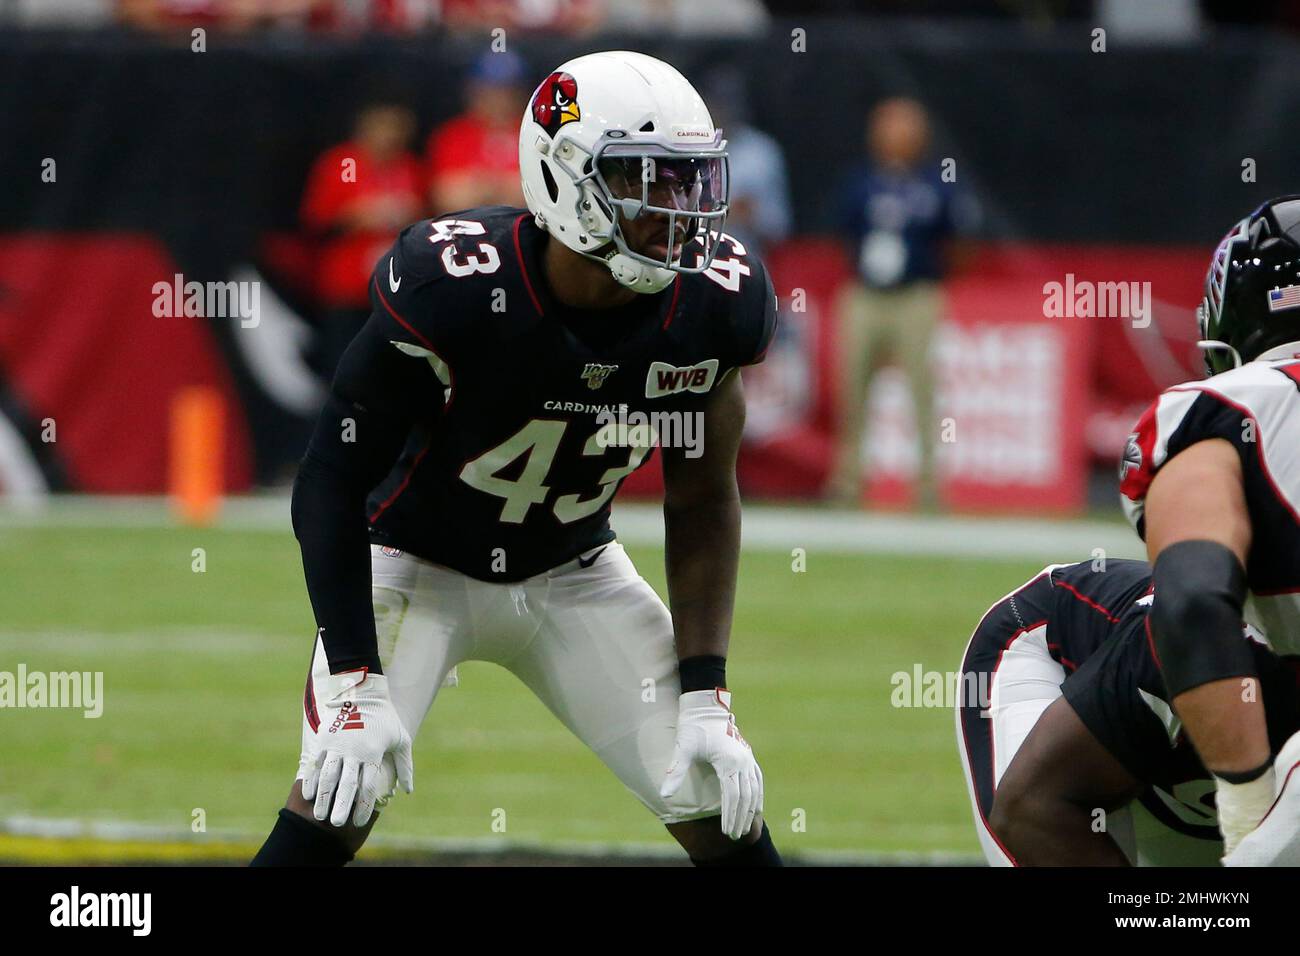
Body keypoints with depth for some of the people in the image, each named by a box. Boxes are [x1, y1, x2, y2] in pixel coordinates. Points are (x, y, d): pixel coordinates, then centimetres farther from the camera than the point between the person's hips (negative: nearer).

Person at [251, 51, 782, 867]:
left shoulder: (712, 308, -18)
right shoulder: (450, 289, -31)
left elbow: (702, 503, -3)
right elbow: (331, 487, -22)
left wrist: (706, 700, -10)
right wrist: (358, 688, -27)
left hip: (573, 575, 4)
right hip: (417, 561, -4)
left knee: (723, 807, -5)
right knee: (337, 801, -23)